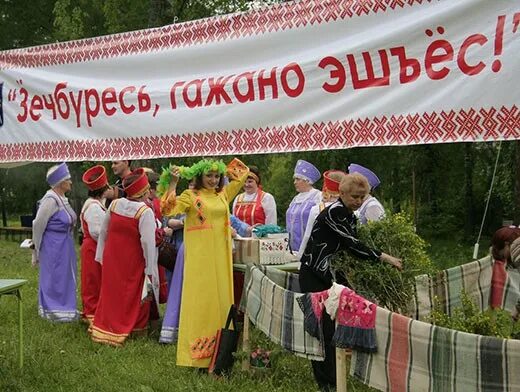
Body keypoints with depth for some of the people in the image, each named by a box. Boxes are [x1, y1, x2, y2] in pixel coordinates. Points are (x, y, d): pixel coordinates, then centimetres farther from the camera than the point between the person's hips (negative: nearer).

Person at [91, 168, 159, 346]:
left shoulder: (114, 204, -2)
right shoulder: (145, 212, -20)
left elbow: (103, 231, 7)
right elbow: (148, 242, -22)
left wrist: (102, 256, 17)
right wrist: (150, 269, -16)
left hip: (111, 258, 5)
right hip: (133, 263, -5)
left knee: (111, 292, 16)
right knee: (131, 295, 9)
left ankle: (104, 327, 24)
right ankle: (134, 326, 20)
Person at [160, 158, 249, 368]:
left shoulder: (223, 194, 14)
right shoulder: (190, 195, 0)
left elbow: (241, 175, 25)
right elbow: (168, 209, -15)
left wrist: (225, 168, 16)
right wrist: (173, 182, -17)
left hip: (220, 256, 5)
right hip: (199, 257, -5)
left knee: (220, 299, 8)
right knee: (199, 300, -4)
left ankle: (219, 350, 17)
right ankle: (197, 353, 1)